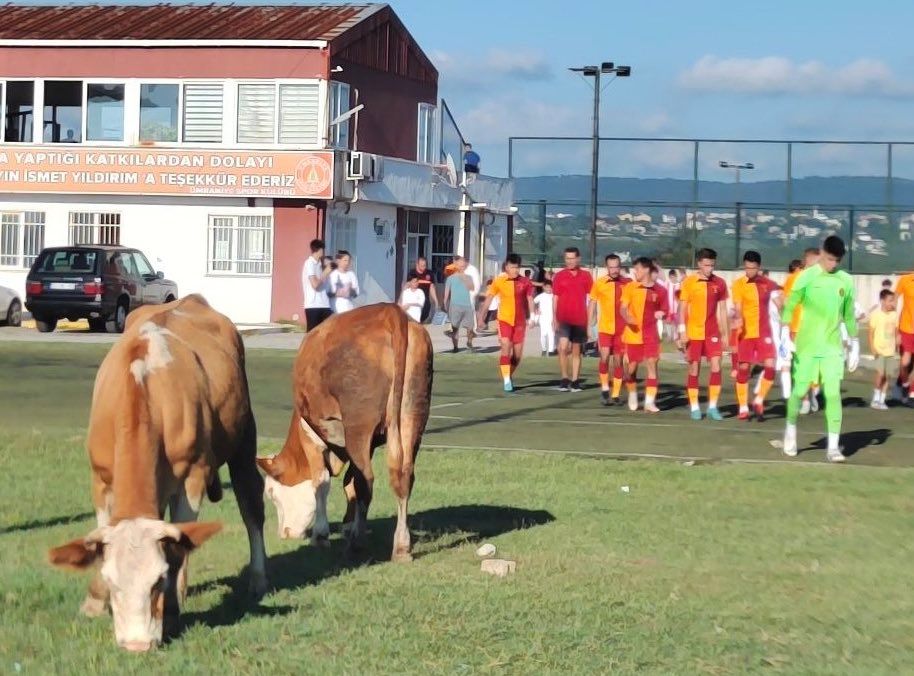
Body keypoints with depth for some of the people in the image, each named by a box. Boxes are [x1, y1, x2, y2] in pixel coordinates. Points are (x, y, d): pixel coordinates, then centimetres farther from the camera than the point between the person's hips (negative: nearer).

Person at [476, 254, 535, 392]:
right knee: (506, 348, -15)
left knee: (518, 353, 8)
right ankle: (507, 381, -15)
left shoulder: (525, 282, -2)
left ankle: (510, 376, 30)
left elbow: (529, 299, 1)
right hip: (504, 320, -2)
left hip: (520, 321, 2)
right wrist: (481, 316, 4)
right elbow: (488, 298, 4)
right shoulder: (499, 281, -4)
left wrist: (532, 316, -11)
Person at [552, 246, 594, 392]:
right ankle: (565, 378, -3)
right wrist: (555, 319, -1)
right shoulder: (559, 276, 2)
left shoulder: (586, 276, 5)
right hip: (563, 319, -1)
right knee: (563, 347, -14)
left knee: (576, 350, 7)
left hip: (580, 319, 1)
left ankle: (575, 380, 13)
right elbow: (555, 299, 4)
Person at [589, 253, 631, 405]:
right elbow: (592, 304, 5)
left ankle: (615, 394, 12)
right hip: (605, 328, -1)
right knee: (604, 357, -15)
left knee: (618, 361, 4)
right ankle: (605, 389, 2)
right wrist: (590, 325, 1)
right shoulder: (599, 283, -2)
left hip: (622, 329, 1)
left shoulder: (627, 283, -1)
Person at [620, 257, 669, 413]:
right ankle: (632, 395, 32)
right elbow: (623, 308, -2)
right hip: (633, 334, 0)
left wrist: (660, 314, -12)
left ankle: (649, 402, -9)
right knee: (632, 367, 7)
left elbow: (664, 310, 12)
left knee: (652, 365, -9)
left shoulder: (659, 291, 1)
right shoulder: (630, 287, 1)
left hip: (651, 334, 0)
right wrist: (627, 318, -23)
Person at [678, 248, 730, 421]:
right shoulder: (688, 282, -3)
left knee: (716, 367, -7)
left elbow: (722, 310, 9)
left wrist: (725, 333, 7)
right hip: (693, 333, -2)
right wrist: (682, 332, -8)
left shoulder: (719, 283, 3)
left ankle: (712, 407, 1)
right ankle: (694, 407, 12)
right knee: (694, 369, 3)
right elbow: (682, 308, -1)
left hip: (713, 333, 2)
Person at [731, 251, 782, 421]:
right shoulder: (738, 284, -4)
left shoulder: (768, 284, 3)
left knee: (770, 366, -9)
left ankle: (758, 401, 9)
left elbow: (778, 302, -4)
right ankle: (743, 408, 11)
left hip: (764, 332, 2)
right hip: (745, 333, -2)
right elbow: (738, 307, -13)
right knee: (743, 369, 2)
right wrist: (739, 319, -35)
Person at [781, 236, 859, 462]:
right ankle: (790, 430, 31)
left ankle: (833, 446, -7)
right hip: (806, 346, -2)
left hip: (832, 346, 2)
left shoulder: (846, 281, 5)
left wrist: (854, 344, 13)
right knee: (799, 391, 5)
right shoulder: (807, 277, -5)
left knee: (833, 394, -8)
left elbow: (849, 315, 13)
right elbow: (789, 306, -5)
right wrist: (785, 335, -14)